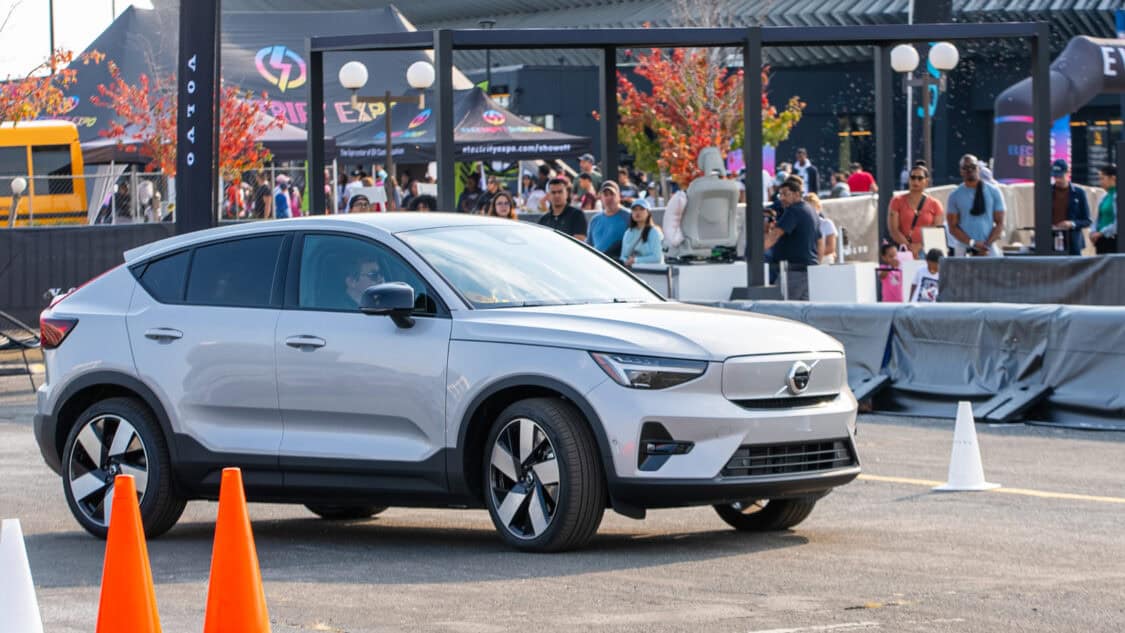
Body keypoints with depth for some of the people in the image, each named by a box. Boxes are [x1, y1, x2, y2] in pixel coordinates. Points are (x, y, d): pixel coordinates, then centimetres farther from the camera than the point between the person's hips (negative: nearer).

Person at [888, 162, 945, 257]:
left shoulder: (935, 205, 11)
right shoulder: (898, 201, 10)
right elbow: (893, 229, 1)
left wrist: (920, 246, -12)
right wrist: (909, 246, -13)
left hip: (925, 252, 0)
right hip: (902, 251, 0)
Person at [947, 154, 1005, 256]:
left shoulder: (993, 192, 8)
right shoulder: (955, 195, 7)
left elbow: (1000, 223, 6)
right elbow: (953, 227, 4)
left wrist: (987, 245, -8)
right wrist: (972, 243, -10)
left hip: (989, 248, 0)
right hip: (964, 248, 0)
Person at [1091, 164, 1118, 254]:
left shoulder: (1117, 196, -13)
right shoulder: (1105, 196, 13)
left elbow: (1118, 223, -20)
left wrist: (1101, 233, -16)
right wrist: (1094, 232, 2)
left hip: (1112, 240, -8)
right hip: (1102, 240, 8)